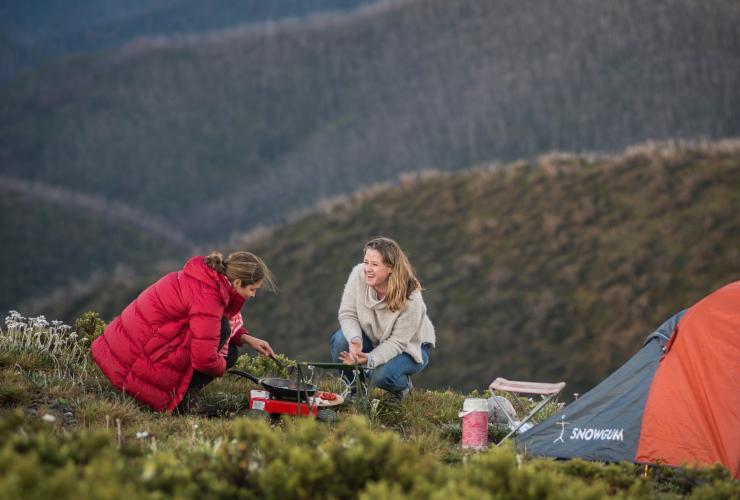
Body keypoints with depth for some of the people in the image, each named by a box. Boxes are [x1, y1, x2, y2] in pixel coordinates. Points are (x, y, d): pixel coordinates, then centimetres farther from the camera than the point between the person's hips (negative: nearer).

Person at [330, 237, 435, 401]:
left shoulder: (410, 298, -32)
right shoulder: (359, 274, -24)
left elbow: (398, 342, -28)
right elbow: (347, 314, -19)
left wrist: (370, 359, -43)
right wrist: (355, 340, -40)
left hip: (409, 347, -4)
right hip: (372, 338, 4)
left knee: (381, 375, -33)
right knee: (340, 339, -26)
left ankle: (402, 385, 7)